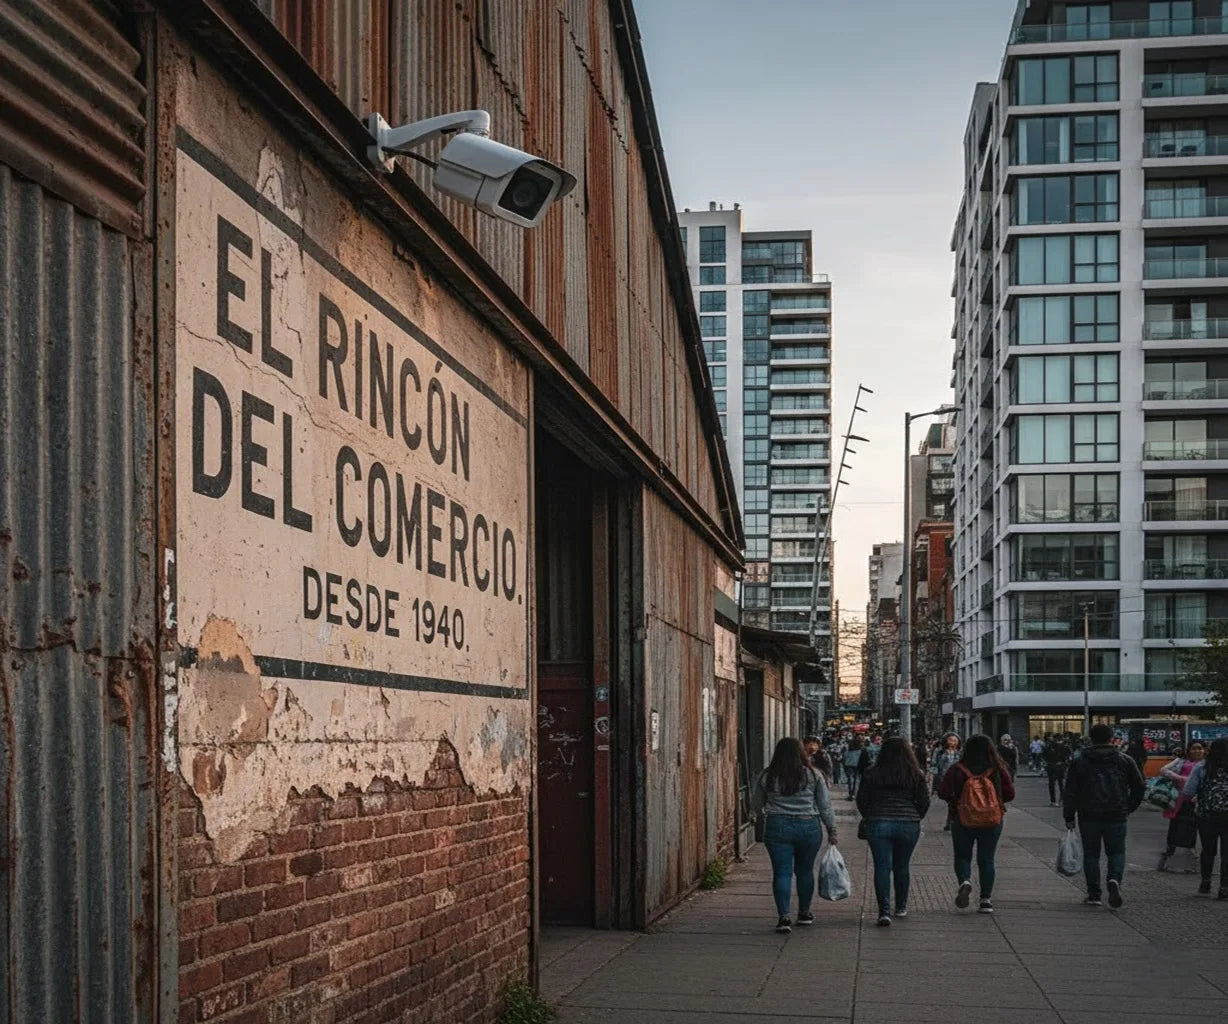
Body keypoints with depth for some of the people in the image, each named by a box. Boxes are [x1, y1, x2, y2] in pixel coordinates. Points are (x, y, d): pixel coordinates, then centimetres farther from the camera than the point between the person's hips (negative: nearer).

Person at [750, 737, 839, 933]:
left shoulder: (766, 777, 1)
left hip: (777, 828, 0)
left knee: (782, 873, 1)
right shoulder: (814, 775, 0)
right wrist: (831, 830, 12)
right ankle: (804, 913, 26)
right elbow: (825, 806, 3)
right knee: (805, 871, 14)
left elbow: (755, 805, 12)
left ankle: (783, 917, -9)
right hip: (808, 828, 1)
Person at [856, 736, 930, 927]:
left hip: (878, 824, -1)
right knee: (901, 867, 16)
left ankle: (884, 910, -12)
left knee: (882, 867, -1)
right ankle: (901, 907, 29)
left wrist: (870, 818, 19)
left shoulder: (871, 774, -1)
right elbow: (924, 802, 1)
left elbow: (861, 801, 3)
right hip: (908, 825, 1)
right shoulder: (917, 775, -1)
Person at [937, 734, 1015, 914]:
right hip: (992, 822, 1)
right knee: (987, 859, 11)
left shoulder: (957, 770, -9)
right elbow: (1009, 793, -3)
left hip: (963, 821, -1)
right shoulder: (998, 769, -6)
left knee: (962, 856, 14)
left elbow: (943, 792, -10)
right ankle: (986, 899, 9)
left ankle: (965, 881, -14)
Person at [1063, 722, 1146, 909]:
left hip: (1088, 816, 0)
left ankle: (1094, 895, 7)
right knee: (1116, 852, 10)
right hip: (1116, 816, 0)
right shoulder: (1124, 760, 4)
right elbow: (1139, 787, 7)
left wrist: (1069, 817, 4)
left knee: (1091, 854, 9)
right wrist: (1129, 808, 18)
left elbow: (1070, 792, -1)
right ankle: (1115, 879, -18)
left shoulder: (1079, 762, 0)